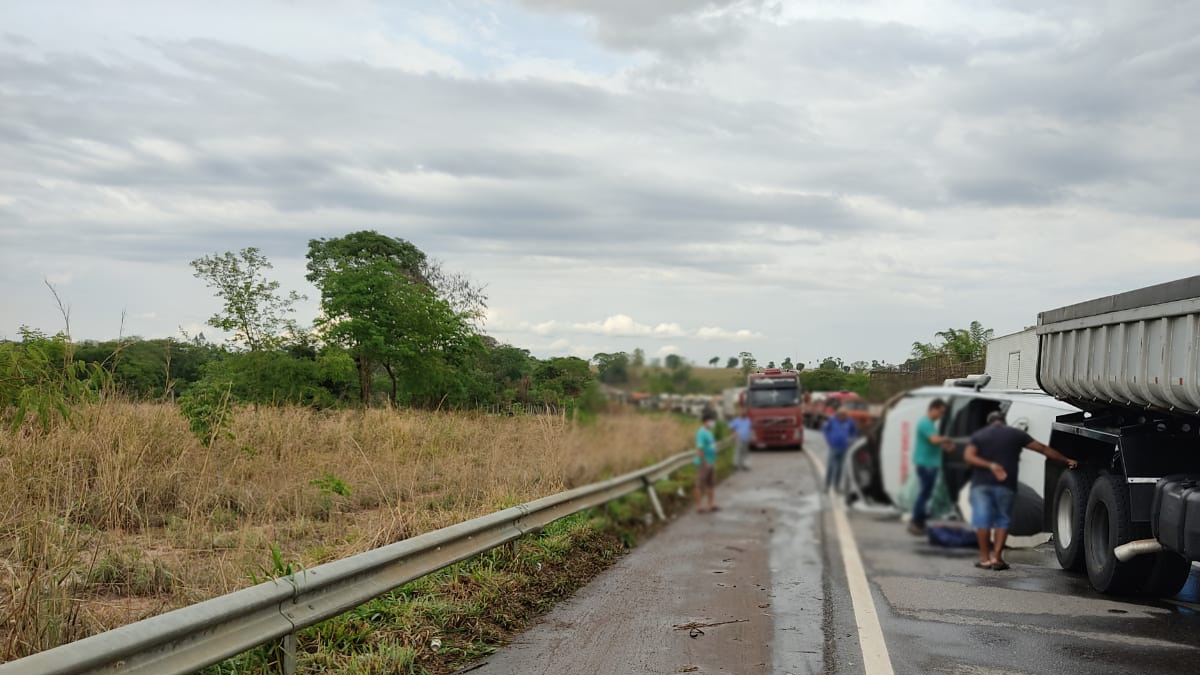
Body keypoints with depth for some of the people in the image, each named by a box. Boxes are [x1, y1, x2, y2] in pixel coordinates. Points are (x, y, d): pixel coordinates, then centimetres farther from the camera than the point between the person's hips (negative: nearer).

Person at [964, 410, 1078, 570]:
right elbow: (1043, 449, 8)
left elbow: (969, 456, -7)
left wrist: (990, 465, -17)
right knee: (1002, 520, 9)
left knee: (982, 519, 3)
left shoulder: (979, 435, 11)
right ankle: (997, 557, 1)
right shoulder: (1016, 434, 9)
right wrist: (1067, 460, 13)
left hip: (981, 483, 0)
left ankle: (985, 558, 2)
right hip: (1005, 485, 0)